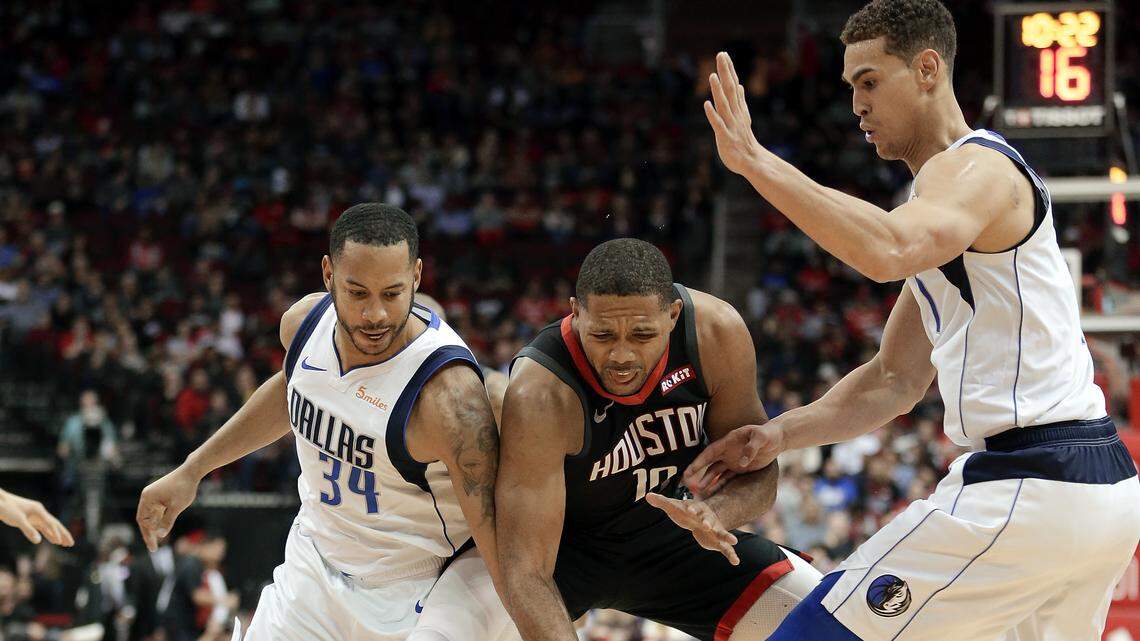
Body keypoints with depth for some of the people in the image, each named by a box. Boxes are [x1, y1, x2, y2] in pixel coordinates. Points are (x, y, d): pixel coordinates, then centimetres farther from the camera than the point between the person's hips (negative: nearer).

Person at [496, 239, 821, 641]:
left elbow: (757, 470, -10)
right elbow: (527, 572, -39)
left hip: (659, 526, 4)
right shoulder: (540, 394, -36)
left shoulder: (717, 332, -24)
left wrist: (716, 514, -33)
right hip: (559, 542, -4)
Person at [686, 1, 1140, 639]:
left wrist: (755, 161, -32)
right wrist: (779, 434, 11)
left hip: (1029, 486, -11)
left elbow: (887, 252, -32)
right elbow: (895, 381, 23)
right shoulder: (949, 189, 23)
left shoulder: (976, 167, -8)